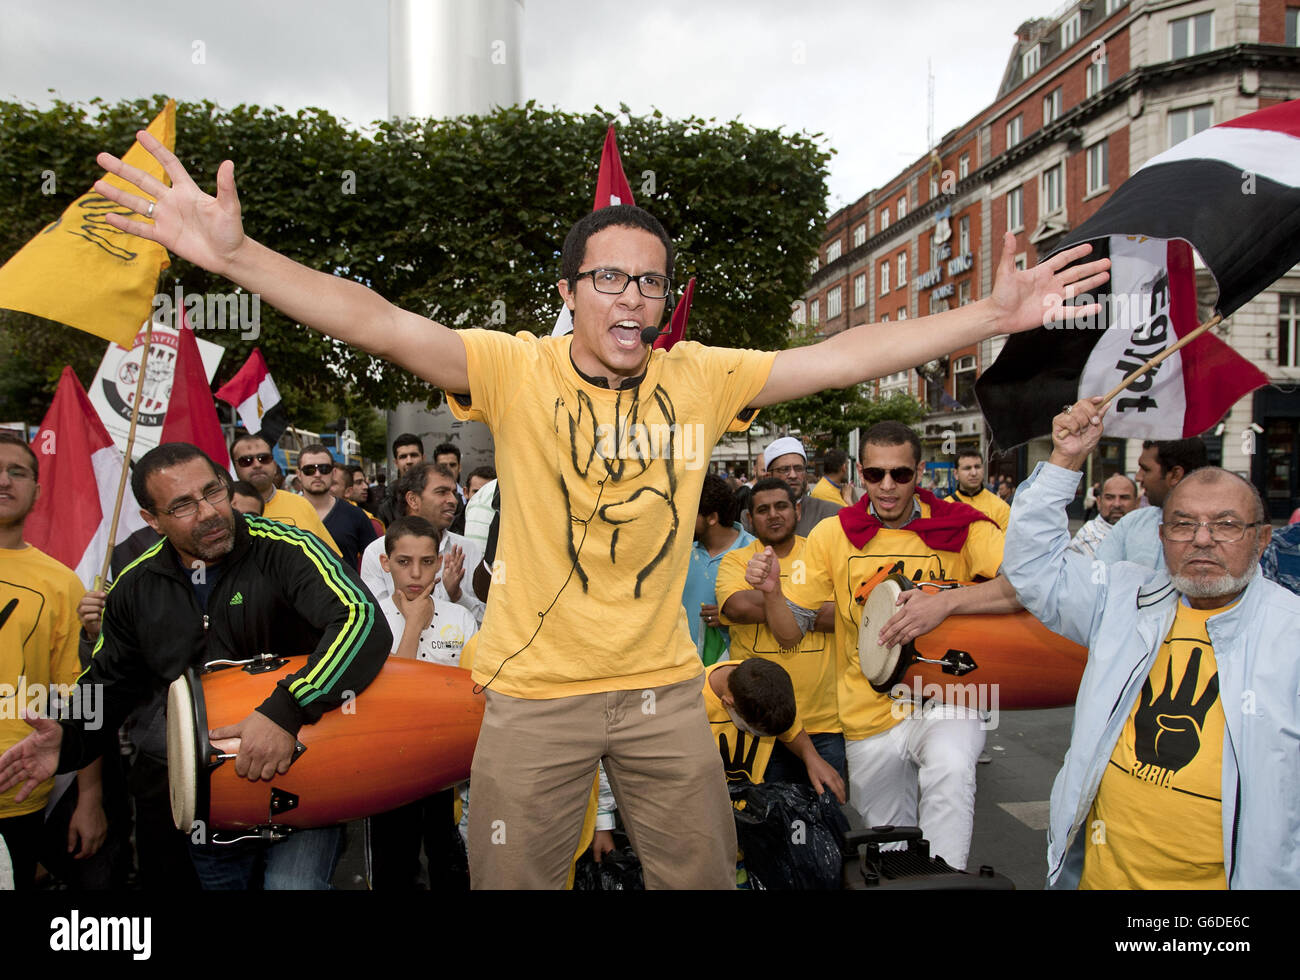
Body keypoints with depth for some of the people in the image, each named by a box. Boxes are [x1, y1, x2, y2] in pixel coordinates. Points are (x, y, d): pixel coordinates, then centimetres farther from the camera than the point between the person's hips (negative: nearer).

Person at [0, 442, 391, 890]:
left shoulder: (284, 549, -19)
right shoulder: (135, 589, 0)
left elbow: (364, 621, -33)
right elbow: (108, 685, 11)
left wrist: (286, 710, -41)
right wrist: (67, 739, -10)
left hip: (300, 770, -5)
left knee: (292, 882, -21)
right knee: (220, 877, 21)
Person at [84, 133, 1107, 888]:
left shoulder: (700, 377, -3)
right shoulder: (516, 368, -10)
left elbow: (846, 355, -5)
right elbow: (380, 323, -21)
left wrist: (992, 315, -8)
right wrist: (235, 253, -33)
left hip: (665, 684, 3)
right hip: (535, 689, -2)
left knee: (703, 873, 19)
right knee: (514, 878, 16)